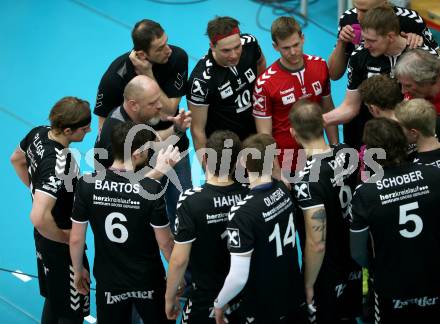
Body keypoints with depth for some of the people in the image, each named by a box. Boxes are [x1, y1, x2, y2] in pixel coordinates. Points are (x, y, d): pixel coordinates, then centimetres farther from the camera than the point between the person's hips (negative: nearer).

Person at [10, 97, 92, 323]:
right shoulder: (58, 164, -35)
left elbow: (16, 159, 16)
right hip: (62, 245, -9)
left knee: (54, 299, 26)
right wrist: (65, 237, -25)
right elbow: (39, 217, -43)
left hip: (44, 237, 9)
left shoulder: (38, 133, -8)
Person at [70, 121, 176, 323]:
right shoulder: (152, 188, -21)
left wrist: (78, 271, 11)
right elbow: (164, 242, -13)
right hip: (148, 280, -2)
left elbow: (76, 239, -7)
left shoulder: (87, 185, -15)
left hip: (108, 281, 2)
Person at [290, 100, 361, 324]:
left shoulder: (306, 180, -32)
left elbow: (316, 244, -29)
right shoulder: (349, 154, -12)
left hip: (327, 274, -6)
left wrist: (308, 284, -14)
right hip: (354, 262, 6)